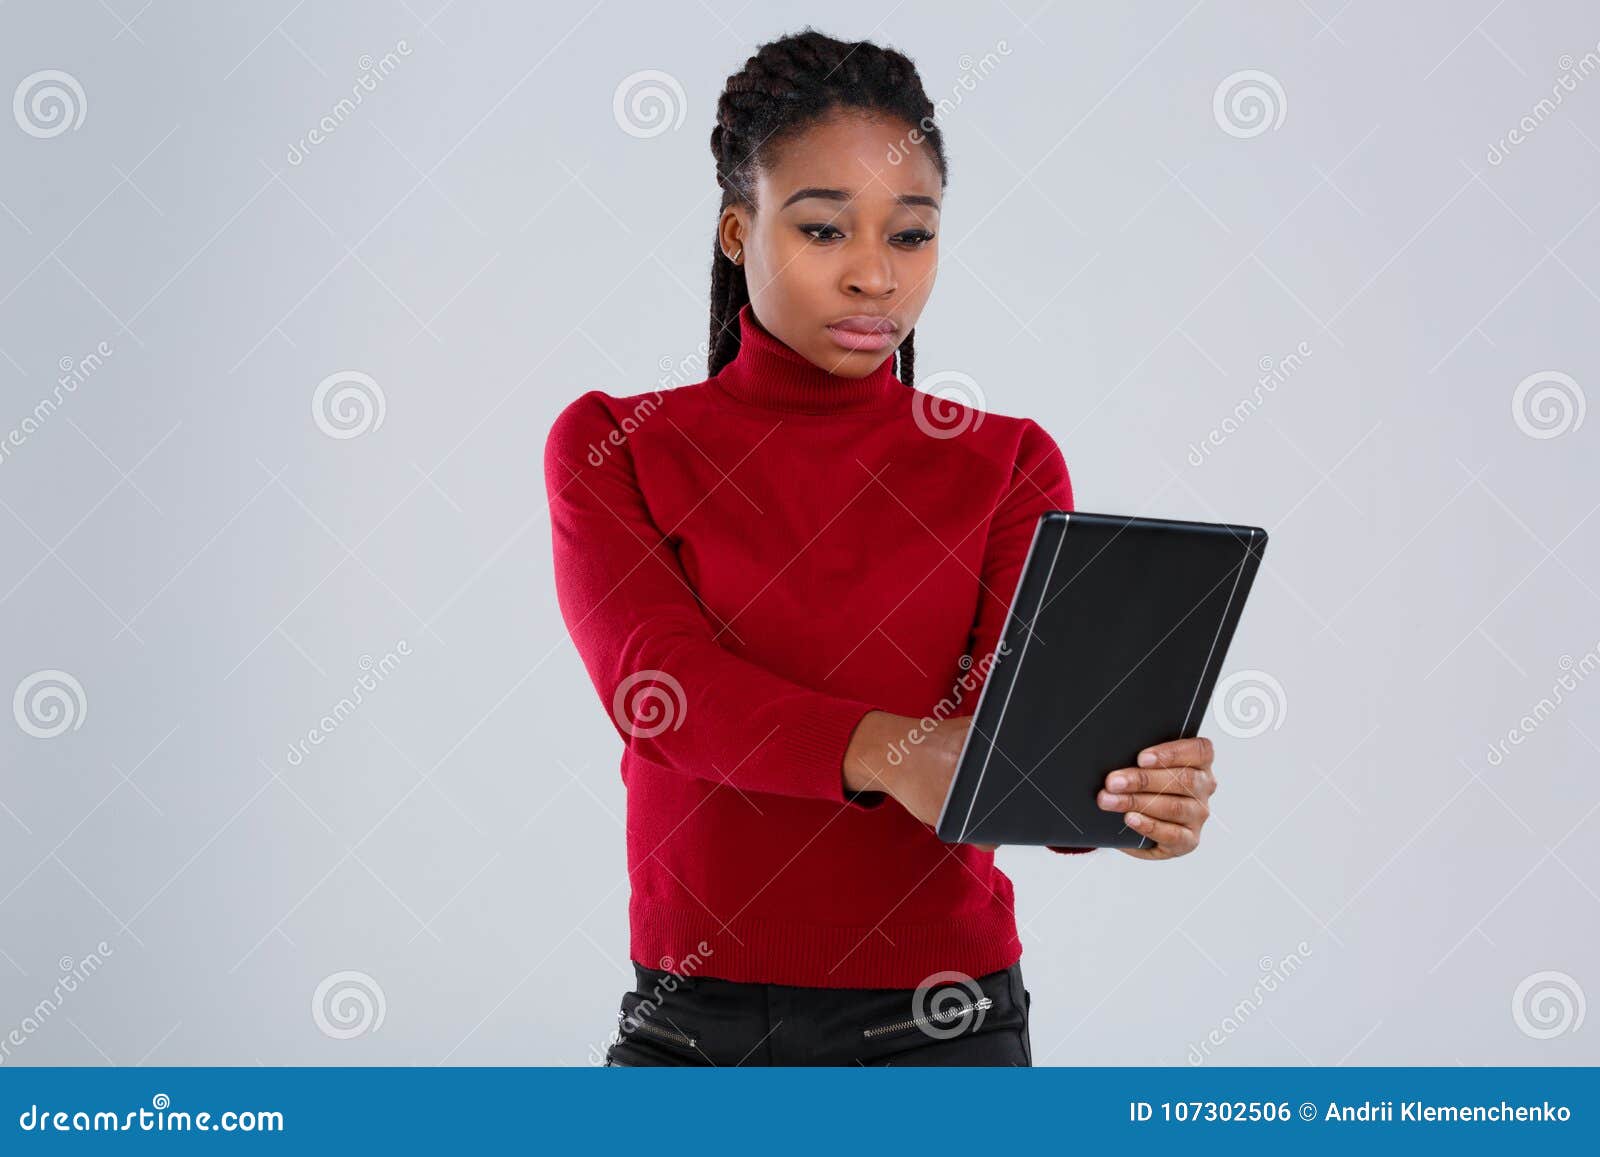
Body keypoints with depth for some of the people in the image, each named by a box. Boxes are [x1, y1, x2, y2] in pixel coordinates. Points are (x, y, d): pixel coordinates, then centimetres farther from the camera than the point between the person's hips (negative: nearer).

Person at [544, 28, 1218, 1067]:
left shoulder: (1008, 465, 1)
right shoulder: (612, 447, -1)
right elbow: (655, 681, -18)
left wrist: (1127, 793, -36)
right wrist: (885, 751, -36)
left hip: (938, 1023, 0)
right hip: (692, 1025, 0)